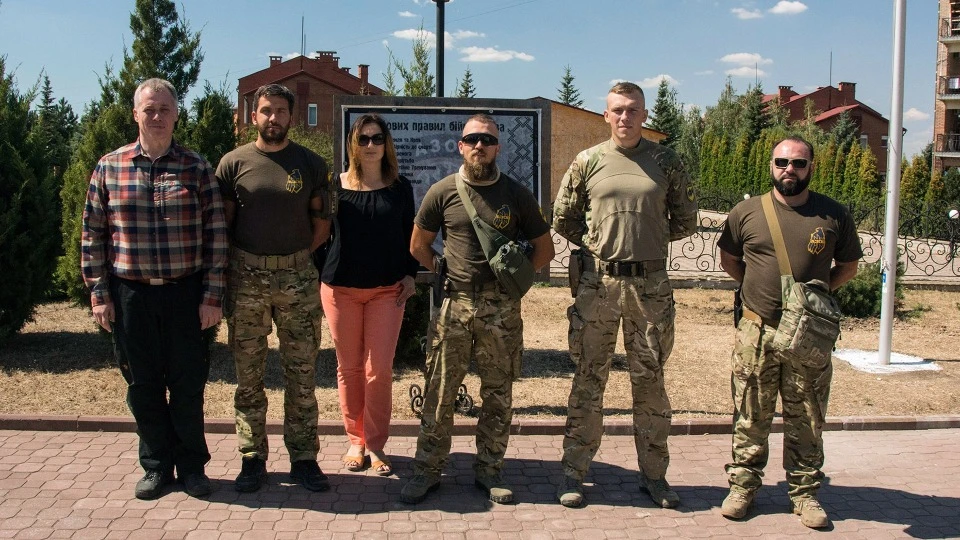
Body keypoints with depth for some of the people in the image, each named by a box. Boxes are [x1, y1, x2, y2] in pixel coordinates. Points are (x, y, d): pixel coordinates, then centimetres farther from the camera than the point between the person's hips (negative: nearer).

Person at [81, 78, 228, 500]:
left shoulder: (196, 168, 1)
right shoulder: (109, 167, 4)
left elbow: (215, 235, -1)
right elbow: (93, 234, 7)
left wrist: (212, 296, -5)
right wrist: (98, 293, 1)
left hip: (185, 292, -1)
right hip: (130, 295, 1)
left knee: (188, 383, 7)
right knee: (143, 384, 10)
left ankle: (191, 464, 24)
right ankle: (156, 465, 26)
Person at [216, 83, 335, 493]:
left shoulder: (310, 163, 5)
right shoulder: (234, 163, 3)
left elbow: (322, 222, 9)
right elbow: (221, 223, 5)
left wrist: (297, 258, 4)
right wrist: (238, 263, 1)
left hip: (297, 278, 0)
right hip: (245, 278, 0)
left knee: (301, 372, 4)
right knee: (248, 374, 7)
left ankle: (303, 458, 14)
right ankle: (252, 458, 18)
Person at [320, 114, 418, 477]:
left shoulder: (400, 187, 6)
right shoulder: (336, 185, 3)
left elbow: (410, 234, 12)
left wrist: (410, 274, 2)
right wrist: (320, 277, 2)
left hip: (387, 290, 0)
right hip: (341, 288, 0)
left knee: (379, 369, -4)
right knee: (349, 367, 6)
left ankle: (376, 445, 9)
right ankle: (355, 440, 20)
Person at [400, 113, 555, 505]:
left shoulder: (516, 195, 3)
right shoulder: (442, 192, 3)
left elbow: (544, 248, 11)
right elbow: (418, 245, 13)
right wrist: (444, 277, 6)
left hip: (502, 308, 1)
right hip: (454, 304, 0)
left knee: (498, 393, 8)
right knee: (439, 391, 3)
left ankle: (489, 470, 21)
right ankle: (427, 469, 15)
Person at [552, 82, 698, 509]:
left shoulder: (665, 162, 4)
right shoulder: (587, 161, 3)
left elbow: (685, 221, 11)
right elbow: (563, 220, 10)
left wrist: (650, 241, 7)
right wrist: (597, 245, 7)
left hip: (650, 285, 1)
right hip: (597, 284, 0)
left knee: (650, 382, 9)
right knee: (588, 380, 6)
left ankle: (653, 474, 21)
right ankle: (573, 473, 16)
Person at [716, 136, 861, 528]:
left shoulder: (834, 215, 2)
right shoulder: (747, 212, 1)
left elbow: (848, 266, 13)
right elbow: (728, 258, 15)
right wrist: (756, 288, 6)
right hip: (757, 331, 0)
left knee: (806, 420, 9)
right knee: (750, 417, 7)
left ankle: (805, 492, 21)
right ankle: (743, 485, 20)